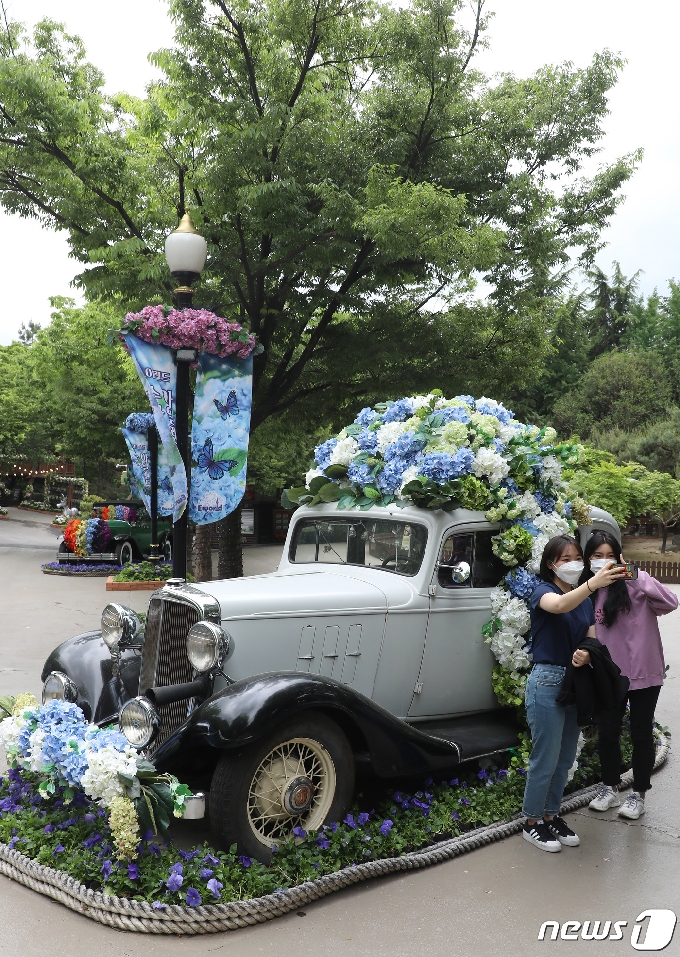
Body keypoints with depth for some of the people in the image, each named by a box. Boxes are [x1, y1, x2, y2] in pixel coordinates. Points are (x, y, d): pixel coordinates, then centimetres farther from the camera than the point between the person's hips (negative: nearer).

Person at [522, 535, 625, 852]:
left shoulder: (586, 600, 9)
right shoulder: (542, 591, -11)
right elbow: (559, 605, -35)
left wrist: (586, 656, -16)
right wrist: (592, 583, -51)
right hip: (547, 681, -6)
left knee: (565, 759, 15)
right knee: (545, 759, 0)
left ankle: (550, 815, 31)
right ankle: (532, 823, 16)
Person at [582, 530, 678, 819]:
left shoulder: (634, 585, -14)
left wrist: (636, 577, -36)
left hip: (643, 673, -4)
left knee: (641, 733, 10)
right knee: (607, 732, 13)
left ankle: (638, 794, 27)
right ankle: (609, 788, 34)